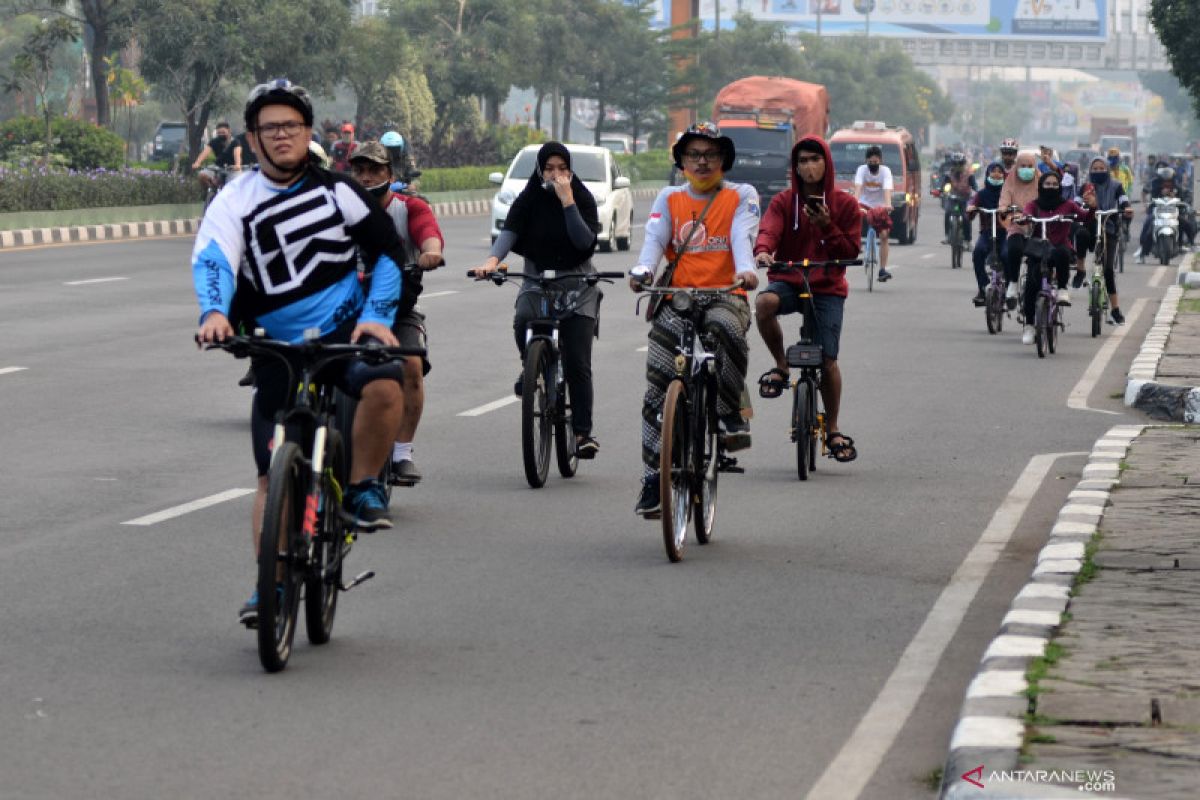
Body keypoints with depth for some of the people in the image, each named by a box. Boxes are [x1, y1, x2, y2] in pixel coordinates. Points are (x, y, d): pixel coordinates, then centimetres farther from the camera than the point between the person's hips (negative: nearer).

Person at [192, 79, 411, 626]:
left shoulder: (337, 189, 3)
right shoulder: (235, 202, -1)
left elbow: (389, 251, 8)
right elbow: (211, 260, -19)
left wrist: (376, 314, -7)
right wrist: (213, 312, -40)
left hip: (344, 334, -1)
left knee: (384, 383, -34)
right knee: (274, 473, -2)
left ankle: (363, 488, -13)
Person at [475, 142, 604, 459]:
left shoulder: (582, 198, -3)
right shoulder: (529, 200, 0)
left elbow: (585, 240, -17)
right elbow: (509, 231, -15)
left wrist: (567, 201, -23)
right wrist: (493, 258, -34)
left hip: (577, 284, -1)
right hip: (537, 281, 1)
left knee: (577, 363, -9)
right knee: (523, 322, -32)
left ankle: (583, 433, -4)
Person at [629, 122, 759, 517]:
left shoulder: (741, 196, 11)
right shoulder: (669, 199, 17)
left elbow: (742, 237, -7)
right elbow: (655, 238, 0)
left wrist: (746, 270, -28)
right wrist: (643, 269, -22)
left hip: (724, 294, -2)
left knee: (726, 326, -39)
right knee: (658, 391, -7)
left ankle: (730, 413, -21)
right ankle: (653, 478, -1)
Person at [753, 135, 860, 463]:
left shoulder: (844, 204, 4)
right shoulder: (783, 201, 4)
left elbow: (852, 250, 1)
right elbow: (769, 230, -14)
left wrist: (827, 226, -16)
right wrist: (762, 251, -38)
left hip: (827, 287, 0)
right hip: (787, 280, 0)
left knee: (827, 359, -8)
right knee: (765, 302, -36)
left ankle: (833, 430, 11)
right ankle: (781, 366, -13)